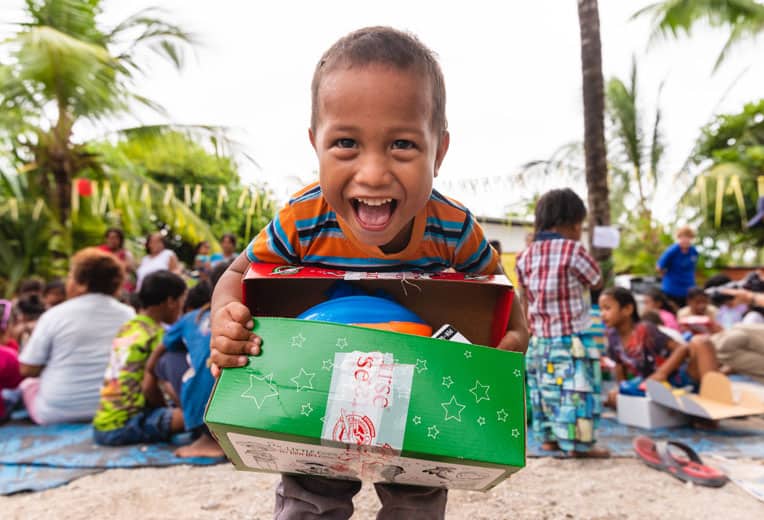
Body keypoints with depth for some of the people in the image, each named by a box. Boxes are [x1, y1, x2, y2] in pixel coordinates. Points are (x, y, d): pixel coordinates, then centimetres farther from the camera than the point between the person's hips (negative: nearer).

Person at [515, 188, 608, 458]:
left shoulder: (526, 256, 3)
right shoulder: (573, 251, -14)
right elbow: (596, 280, 3)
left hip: (539, 341, 7)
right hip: (570, 340, -6)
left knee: (546, 389, 17)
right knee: (576, 391, 2)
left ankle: (548, 436, 27)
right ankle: (578, 442, 7)